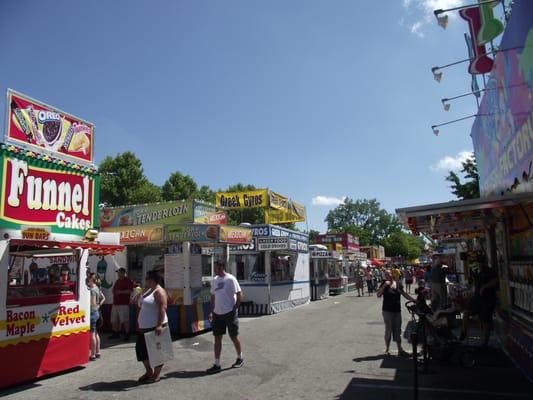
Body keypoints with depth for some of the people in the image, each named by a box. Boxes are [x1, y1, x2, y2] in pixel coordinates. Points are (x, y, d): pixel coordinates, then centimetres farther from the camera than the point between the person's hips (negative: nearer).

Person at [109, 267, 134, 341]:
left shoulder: (128, 281, -4)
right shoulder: (117, 281, 20)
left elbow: (130, 290, -13)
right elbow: (114, 290, 30)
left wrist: (121, 292, -18)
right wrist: (114, 292, 7)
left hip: (124, 304, -8)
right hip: (115, 303, 8)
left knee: (125, 320, -8)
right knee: (114, 320, 11)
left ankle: (127, 334, -2)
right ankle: (115, 334, 23)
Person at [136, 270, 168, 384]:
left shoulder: (159, 291, -14)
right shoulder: (148, 291, 15)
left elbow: (163, 308, -22)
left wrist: (159, 325, -29)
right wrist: (139, 324, 21)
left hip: (155, 327, -10)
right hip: (144, 327, 10)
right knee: (141, 349, 13)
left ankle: (156, 375, 12)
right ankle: (149, 371, 28)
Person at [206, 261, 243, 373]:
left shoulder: (230, 279, -12)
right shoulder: (215, 280, 8)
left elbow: (239, 294, -12)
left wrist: (234, 309, -14)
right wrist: (211, 311, 12)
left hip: (229, 313, -6)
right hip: (217, 313, 6)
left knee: (234, 337, 8)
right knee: (217, 338, 6)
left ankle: (240, 358, 28)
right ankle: (217, 365, 12)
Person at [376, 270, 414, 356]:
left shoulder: (398, 284, 6)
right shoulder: (384, 284, -6)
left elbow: (404, 294, 17)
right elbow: (378, 295, -16)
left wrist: (414, 300, 12)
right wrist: (384, 285, -23)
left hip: (397, 310, 4)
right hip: (387, 310, -4)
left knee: (398, 330, 10)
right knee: (388, 329, 1)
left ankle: (400, 350, 16)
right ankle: (387, 349, 13)